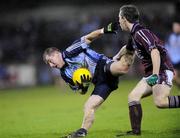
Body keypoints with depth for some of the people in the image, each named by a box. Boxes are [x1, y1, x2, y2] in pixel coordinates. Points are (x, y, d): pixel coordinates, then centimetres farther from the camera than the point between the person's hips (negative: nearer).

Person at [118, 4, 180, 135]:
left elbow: (155, 52, -27)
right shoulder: (134, 35, 17)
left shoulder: (140, 32, -15)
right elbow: (128, 48, 39)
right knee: (133, 96, 1)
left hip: (163, 70, -10)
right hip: (150, 73, 10)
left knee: (160, 101, -29)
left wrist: (155, 75, -33)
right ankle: (136, 131, 1)